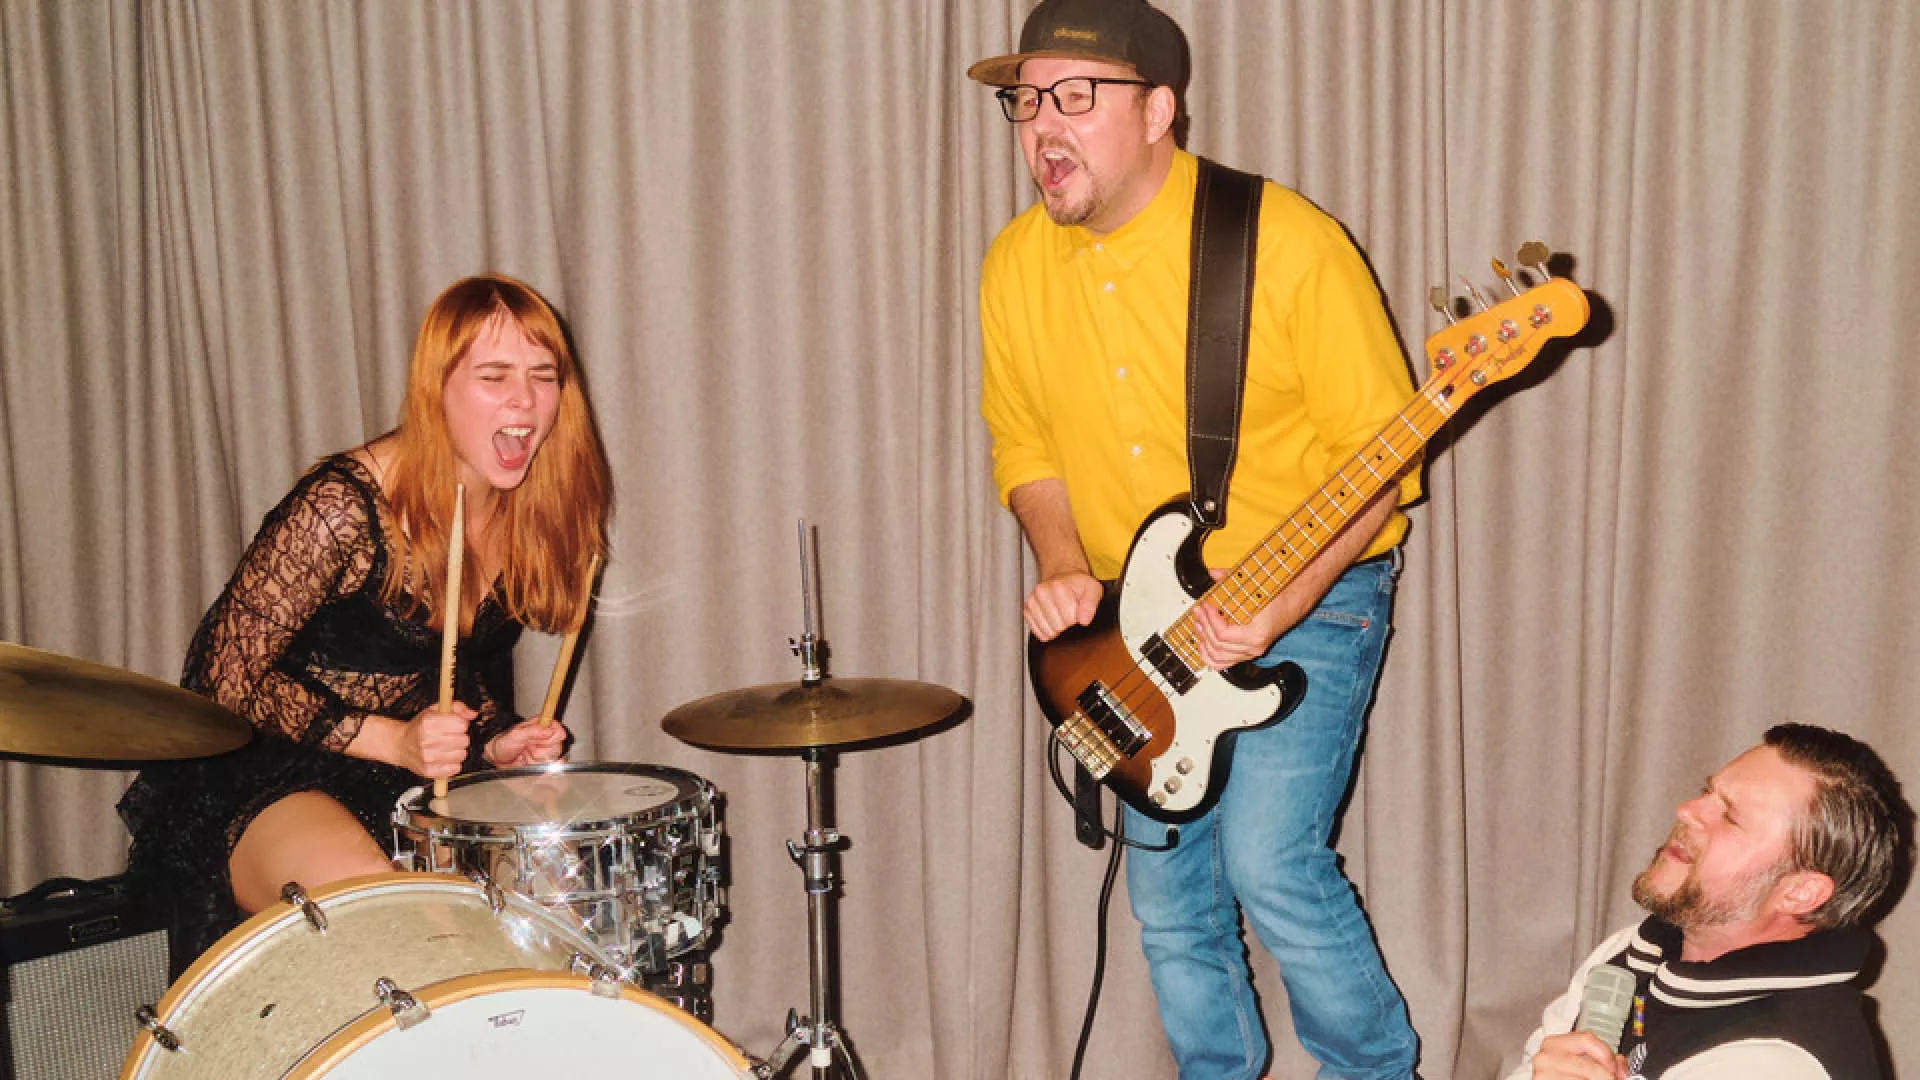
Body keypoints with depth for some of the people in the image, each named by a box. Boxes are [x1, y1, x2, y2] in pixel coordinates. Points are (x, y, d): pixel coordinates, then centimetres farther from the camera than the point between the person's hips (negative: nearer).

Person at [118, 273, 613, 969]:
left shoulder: (525, 516, 0)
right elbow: (228, 675, -17)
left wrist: (496, 741, -5)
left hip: (411, 780, 7)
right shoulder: (343, 507, -21)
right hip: (255, 781, -7)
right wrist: (395, 741, -25)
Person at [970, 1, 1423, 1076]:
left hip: (1313, 596, -5)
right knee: (1170, 900, 12)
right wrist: (1062, 565, -8)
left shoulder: (1285, 242, -19)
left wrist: (1283, 602, -26)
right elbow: (1025, 442, 10)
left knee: (1269, 860, -16)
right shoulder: (1019, 265, -2)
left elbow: (1381, 454, -14)